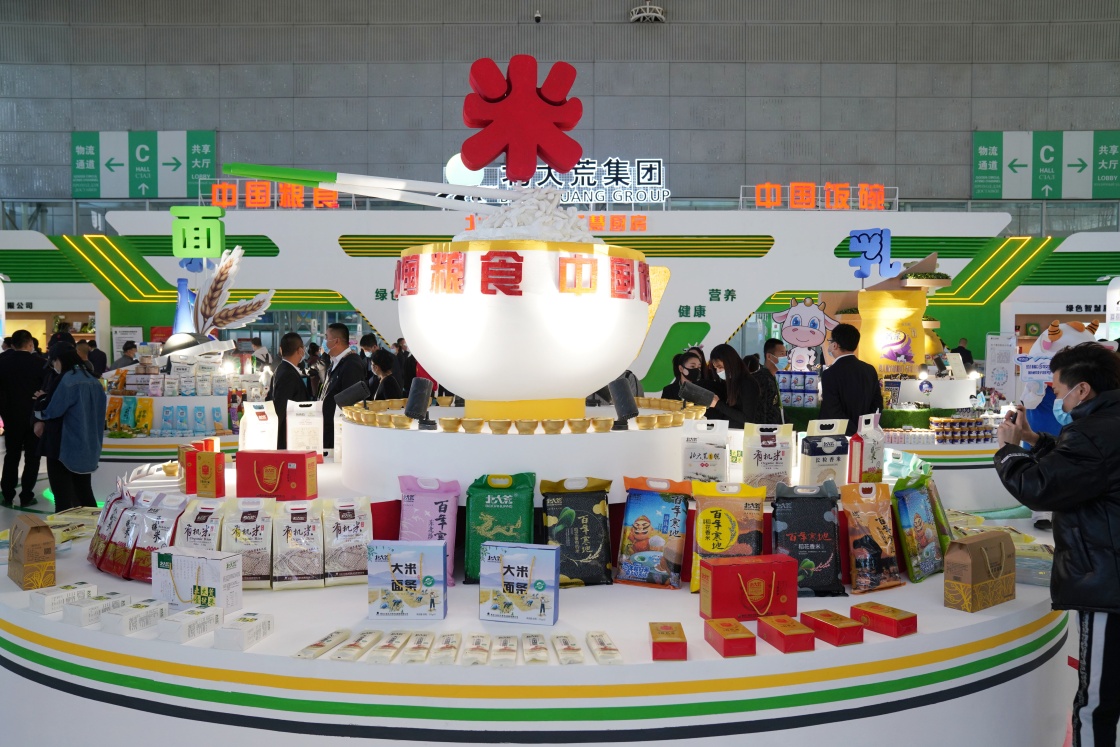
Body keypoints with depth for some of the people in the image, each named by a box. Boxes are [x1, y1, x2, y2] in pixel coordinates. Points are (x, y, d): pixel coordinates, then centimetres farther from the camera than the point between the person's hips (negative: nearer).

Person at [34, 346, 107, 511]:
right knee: (84, 492, 15)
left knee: (63, 497, -1)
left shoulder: (67, 380, -15)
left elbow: (52, 411, -17)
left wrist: (39, 408, 5)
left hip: (66, 446, -8)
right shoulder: (93, 381, 8)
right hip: (88, 448, 8)